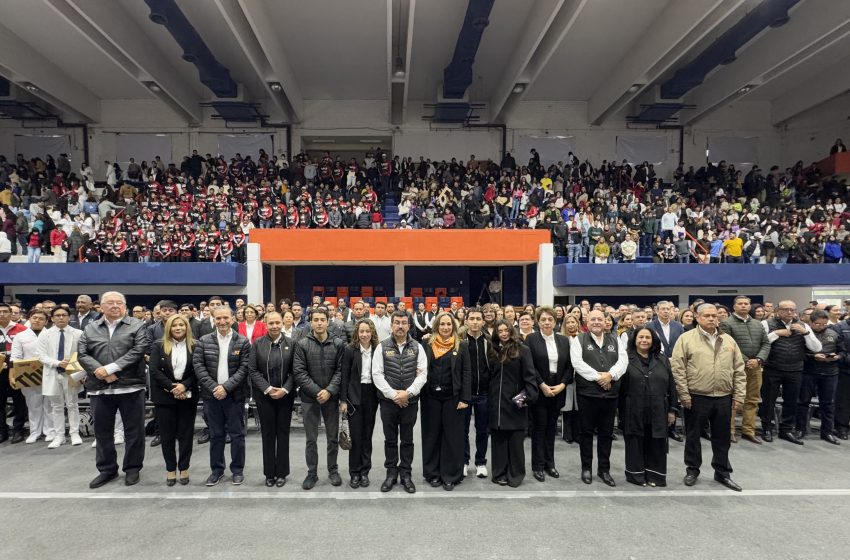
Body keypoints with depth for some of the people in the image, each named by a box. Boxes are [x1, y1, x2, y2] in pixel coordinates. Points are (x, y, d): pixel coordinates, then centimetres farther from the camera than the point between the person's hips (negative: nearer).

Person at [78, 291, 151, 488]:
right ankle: (107, 469, 29)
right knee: (102, 431, 13)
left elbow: (138, 351, -12)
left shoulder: (137, 326, -1)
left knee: (134, 430, 5)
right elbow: (82, 354, 3)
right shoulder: (90, 328, 10)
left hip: (130, 386, -3)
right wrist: (100, 371, -13)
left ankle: (132, 468, 20)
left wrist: (110, 368, -17)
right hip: (99, 388, 3)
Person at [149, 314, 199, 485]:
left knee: (186, 433, 6)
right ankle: (170, 469, 19)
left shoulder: (194, 346, 0)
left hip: (187, 396, 0)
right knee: (167, 434, 7)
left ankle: (184, 468, 17)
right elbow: (154, 370, -7)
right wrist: (172, 387, -15)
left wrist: (184, 386, -16)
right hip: (165, 396, 0)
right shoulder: (159, 345, 1)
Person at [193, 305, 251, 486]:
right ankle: (216, 469, 26)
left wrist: (226, 387, -16)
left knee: (237, 434, 7)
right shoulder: (203, 341, 2)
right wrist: (214, 387, -14)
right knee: (215, 434, 12)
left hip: (234, 395, -2)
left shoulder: (243, 342, -3)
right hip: (211, 395, 2)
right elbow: (198, 366, -4)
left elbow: (244, 368, -7)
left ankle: (237, 470, 20)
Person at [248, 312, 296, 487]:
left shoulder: (291, 343, -1)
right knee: (267, 433, 7)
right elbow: (252, 370, -3)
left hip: (285, 394, 0)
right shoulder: (257, 344, 0)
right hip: (264, 395, 0)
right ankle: (269, 473, 20)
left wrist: (285, 389, -12)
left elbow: (294, 370, -1)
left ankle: (281, 472, 19)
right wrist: (267, 389, -12)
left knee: (283, 433, 7)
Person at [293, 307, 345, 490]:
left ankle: (333, 470, 28)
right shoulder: (302, 344, -3)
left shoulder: (338, 344, -1)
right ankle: (312, 473, 23)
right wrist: (317, 391, -14)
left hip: (331, 397, 1)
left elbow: (340, 370, -3)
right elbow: (299, 372, -8)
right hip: (310, 398, -1)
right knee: (311, 439, 9)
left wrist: (329, 391, -14)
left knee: (333, 437, 11)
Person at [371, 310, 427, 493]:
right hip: (388, 401, 0)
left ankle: (406, 474, 22)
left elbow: (422, 374, -3)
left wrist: (408, 393, -13)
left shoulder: (417, 347, 1)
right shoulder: (383, 347, -1)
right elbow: (377, 374, -5)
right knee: (390, 439, 11)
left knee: (407, 440, 10)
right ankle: (391, 473, 24)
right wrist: (393, 394, -12)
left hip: (410, 401, 0)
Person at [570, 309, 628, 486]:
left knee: (606, 433, 11)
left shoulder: (614, 339, 11)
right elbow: (577, 362, -12)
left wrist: (610, 375, -15)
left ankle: (604, 470, 23)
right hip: (587, 393, -3)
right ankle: (586, 468, 19)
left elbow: (623, 360, 2)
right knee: (586, 431, 6)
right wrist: (597, 376, -16)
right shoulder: (579, 340, 0)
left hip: (610, 393, 4)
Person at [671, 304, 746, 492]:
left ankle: (722, 472, 28)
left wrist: (739, 395, 4)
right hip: (696, 397, -3)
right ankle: (692, 470, 24)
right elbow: (677, 369, -9)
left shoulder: (728, 340, 8)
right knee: (693, 436, 9)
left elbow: (739, 370, 9)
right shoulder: (686, 338, -6)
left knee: (722, 438, 14)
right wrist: (684, 395, -11)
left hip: (724, 398, 4)